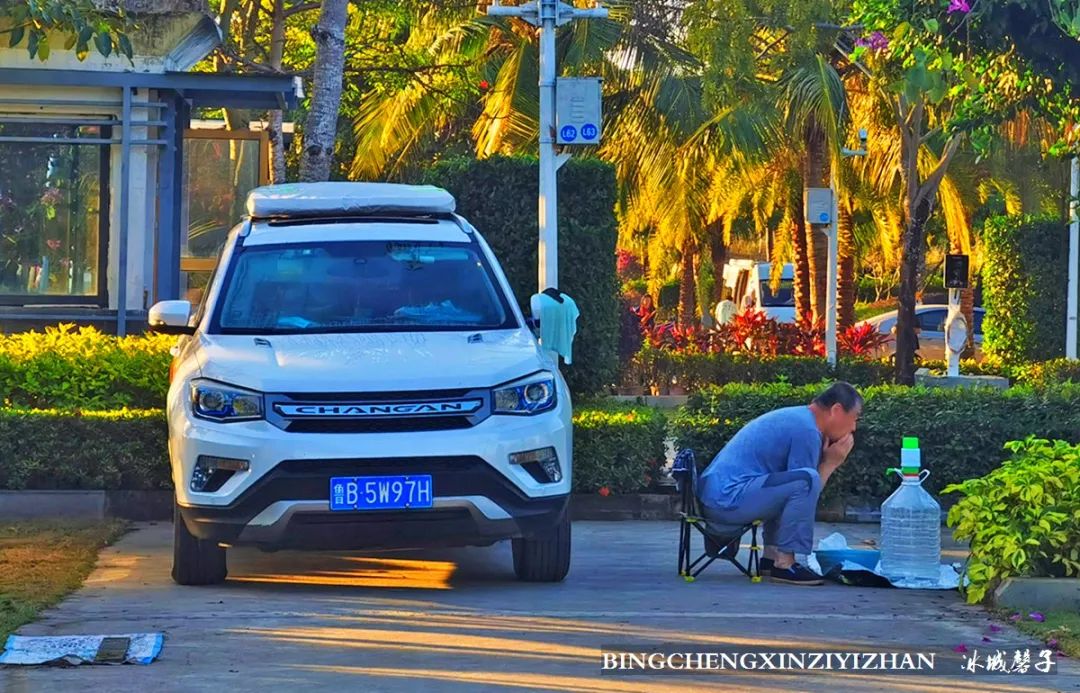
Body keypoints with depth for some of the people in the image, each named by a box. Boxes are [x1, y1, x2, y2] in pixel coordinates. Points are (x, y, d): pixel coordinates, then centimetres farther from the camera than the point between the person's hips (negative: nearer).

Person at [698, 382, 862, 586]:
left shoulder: (795, 417, 19)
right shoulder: (806, 431, -12)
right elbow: (806, 485, -11)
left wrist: (829, 461, 12)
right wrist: (830, 463, 1)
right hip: (728, 499, -10)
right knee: (806, 481, -21)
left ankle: (771, 557, 19)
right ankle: (784, 565, -16)